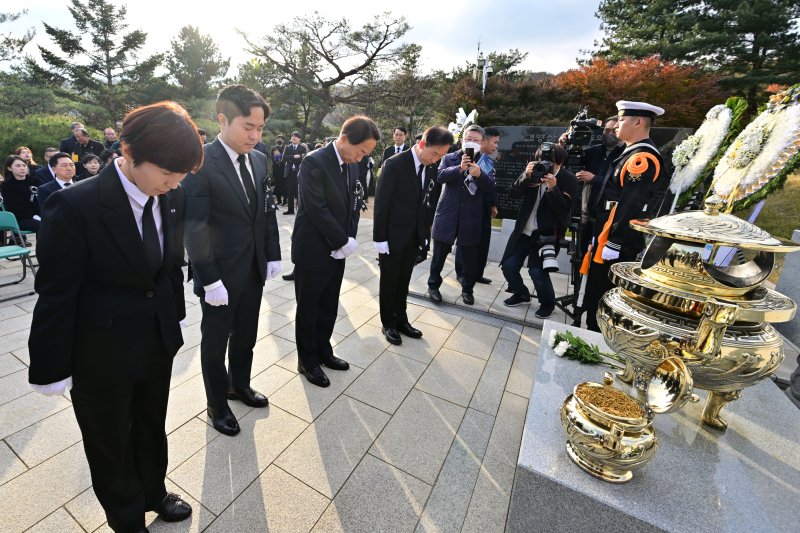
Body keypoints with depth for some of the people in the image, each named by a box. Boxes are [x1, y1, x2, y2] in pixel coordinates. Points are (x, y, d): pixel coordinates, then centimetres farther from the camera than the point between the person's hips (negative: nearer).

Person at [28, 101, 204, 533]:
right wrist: (53, 368, -8)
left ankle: (152, 493, 54)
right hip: (101, 352, -4)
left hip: (159, 340, 5)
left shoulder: (173, 198, -7)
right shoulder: (75, 206, -22)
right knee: (110, 444, 21)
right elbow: (55, 295, -16)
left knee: (152, 427, 26)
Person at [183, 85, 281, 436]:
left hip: (255, 269, 6)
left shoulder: (259, 160, 4)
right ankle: (217, 404, 38)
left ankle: (239, 385, 47)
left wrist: (273, 256, 6)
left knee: (246, 336, 22)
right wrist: (210, 280, -18)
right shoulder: (199, 162, -16)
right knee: (215, 342, 15)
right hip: (220, 275, -6)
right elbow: (194, 227, -17)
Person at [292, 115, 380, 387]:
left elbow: (354, 205, 8)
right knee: (308, 309, 10)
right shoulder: (314, 162, -17)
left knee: (329, 307, 18)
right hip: (313, 251, -7)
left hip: (337, 250, 7)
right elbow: (317, 209, -22)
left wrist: (349, 240, -5)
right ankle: (307, 360, 29)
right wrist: (343, 242, -16)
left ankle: (323, 351, 38)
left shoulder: (352, 166, 7)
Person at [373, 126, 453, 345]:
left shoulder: (431, 167, 3)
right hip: (393, 236, -5)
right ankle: (388, 324, 27)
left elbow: (425, 200, 9)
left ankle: (401, 319, 33)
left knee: (403, 282, 17)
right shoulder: (394, 164, -16)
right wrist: (380, 238, -15)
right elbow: (381, 202, -15)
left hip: (414, 236, 6)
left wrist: (424, 231, 4)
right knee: (389, 283, 10)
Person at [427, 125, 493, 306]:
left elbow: (489, 188, -6)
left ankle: (467, 289, 28)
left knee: (470, 258, 9)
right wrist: (459, 168, -28)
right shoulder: (449, 158, 5)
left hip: (471, 217, 1)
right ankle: (433, 285, 27)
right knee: (439, 254, 9)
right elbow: (440, 176, -13)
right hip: (447, 214, -1)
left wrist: (479, 174, -24)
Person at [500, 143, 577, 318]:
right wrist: (526, 175, -22)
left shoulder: (569, 179, -6)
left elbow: (563, 208, -14)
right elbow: (515, 193, -6)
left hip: (546, 234, -4)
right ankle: (521, 294, 30)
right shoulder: (534, 170, 3)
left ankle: (547, 303, 16)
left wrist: (552, 188, -28)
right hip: (523, 231, 4)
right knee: (508, 266, 2)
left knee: (537, 271, -13)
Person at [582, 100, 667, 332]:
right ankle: (595, 335, 32)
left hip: (617, 240, -10)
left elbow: (630, 206, -22)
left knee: (604, 300, 0)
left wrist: (613, 243, -23)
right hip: (610, 234, 10)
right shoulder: (632, 153, 17)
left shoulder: (643, 157, -15)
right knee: (597, 294, 18)